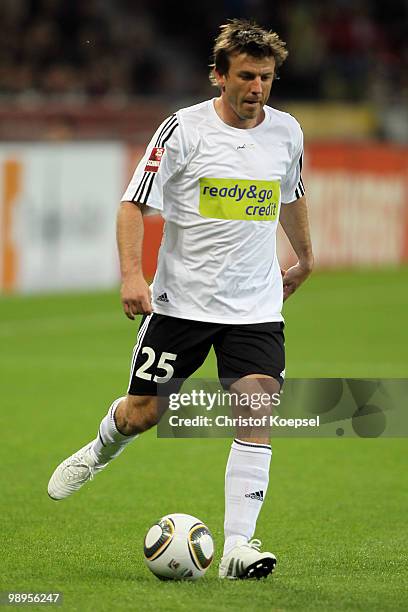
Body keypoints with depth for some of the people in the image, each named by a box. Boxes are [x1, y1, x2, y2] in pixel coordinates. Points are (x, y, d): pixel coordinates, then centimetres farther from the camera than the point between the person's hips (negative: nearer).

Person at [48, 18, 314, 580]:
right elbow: (134, 204, -7)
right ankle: (100, 451, 43)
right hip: (180, 300, -2)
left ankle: (238, 548, -14)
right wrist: (132, 274, -20)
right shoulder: (184, 130, -9)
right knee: (143, 412, 6)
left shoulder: (286, 132, 4)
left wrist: (304, 260, 35)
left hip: (255, 307, 2)